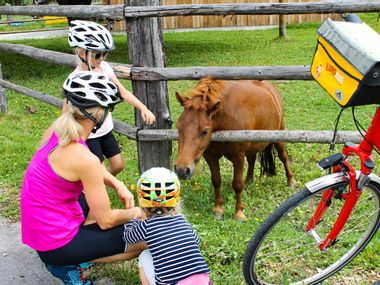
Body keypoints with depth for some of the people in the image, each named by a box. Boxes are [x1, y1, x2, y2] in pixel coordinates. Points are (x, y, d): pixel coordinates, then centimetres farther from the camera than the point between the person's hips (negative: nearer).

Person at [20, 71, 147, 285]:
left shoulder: (56, 129, -4)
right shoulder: (84, 159, -28)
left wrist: (118, 185, 1)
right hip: (55, 243, -8)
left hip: (37, 227, 8)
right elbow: (106, 221, -17)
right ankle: (67, 266, 3)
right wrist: (134, 213, 2)